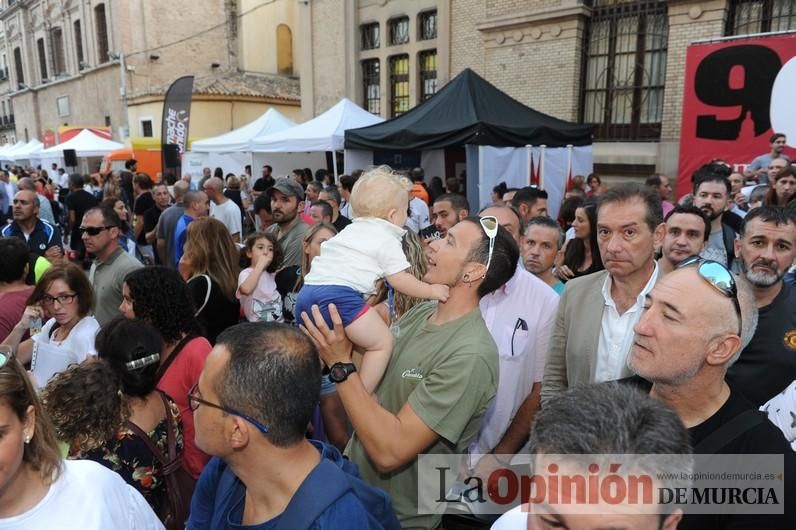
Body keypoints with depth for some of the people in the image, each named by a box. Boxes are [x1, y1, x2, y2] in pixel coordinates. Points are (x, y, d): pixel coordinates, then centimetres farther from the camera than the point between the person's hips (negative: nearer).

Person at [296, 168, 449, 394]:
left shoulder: (350, 230, 27)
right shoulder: (387, 239, 4)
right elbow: (399, 280, 1)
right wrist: (431, 290, 12)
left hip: (306, 291, 9)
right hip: (339, 295, -9)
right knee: (382, 342, 0)